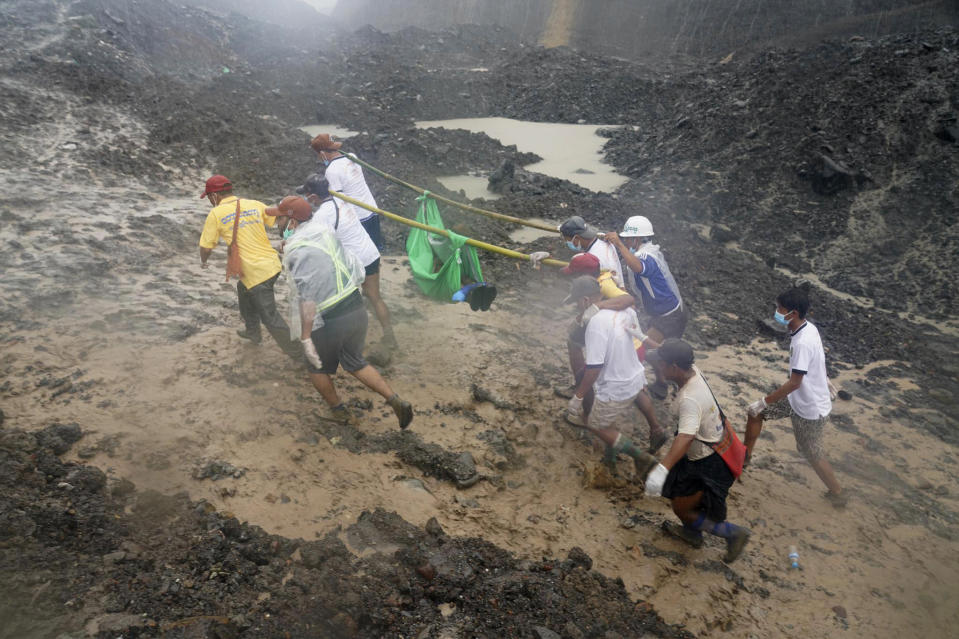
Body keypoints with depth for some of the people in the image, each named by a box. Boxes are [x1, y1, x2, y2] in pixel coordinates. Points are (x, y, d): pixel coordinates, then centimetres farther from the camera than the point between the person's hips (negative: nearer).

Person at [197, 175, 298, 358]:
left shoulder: (216, 214, -4)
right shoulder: (254, 204, 7)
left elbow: (206, 247, -1)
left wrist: (203, 262, 20)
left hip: (256, 272, -7)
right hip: (272, 263, 7)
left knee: (270, 317, 4)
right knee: (243, 288, 33)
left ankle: (296, 352, 13)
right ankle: (252, 332, 45)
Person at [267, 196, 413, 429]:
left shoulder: (297, 249, -16)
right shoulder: (325, 231, 7)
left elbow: (308, 297, -24)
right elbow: (357, 271, 12)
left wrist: (305, 337, -22)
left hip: (329, 322, -7)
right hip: (357, 310, 7)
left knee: (317, 368, 21)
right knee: (355, 364, 25)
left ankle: (340, 411, 34)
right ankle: (395, 400, 14)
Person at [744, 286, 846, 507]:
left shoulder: (802, 343, -34)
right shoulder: (809, 327, -6)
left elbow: (794, 383, -30)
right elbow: (817, 362, 11)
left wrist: (764, 402, -22)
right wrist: (821, 379, 27)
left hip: (810, 408, -9)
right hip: (798, 398, 9)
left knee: (812, 454, 10)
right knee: (754, 412, 13)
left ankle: (837, 494, 32)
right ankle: (745, 455, 32)